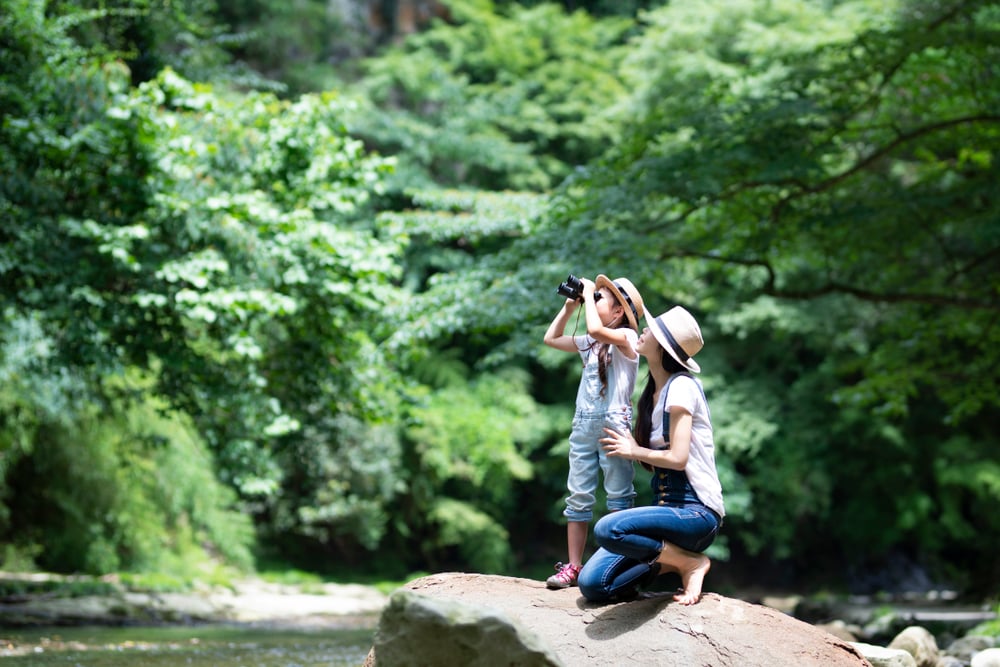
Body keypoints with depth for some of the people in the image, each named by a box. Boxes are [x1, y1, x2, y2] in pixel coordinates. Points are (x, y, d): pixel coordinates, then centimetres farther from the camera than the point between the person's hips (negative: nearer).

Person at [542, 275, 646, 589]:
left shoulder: (627, 337, -5)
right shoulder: (589, 343, 17)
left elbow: (597, 329, -25)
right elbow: (551, 338, 27)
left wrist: (589, 294, -11)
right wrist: (569, 306, 18)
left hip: (613, 422, -7)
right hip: (583, 424, 7)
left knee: (618, 498, -5)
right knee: (578, 496, 4)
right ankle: (573, 567, 6)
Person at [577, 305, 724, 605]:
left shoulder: (681, 387, -11)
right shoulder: (652, 394, 15)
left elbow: (677, 458, -18)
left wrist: (635, 451, -4)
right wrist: (630, 448, 0)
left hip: (696, 511, -8)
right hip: (667, 507, 8)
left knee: (607, 530, -34)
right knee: (592, 584, -9)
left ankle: (690, 562, -12)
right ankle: (674, 559, 6)